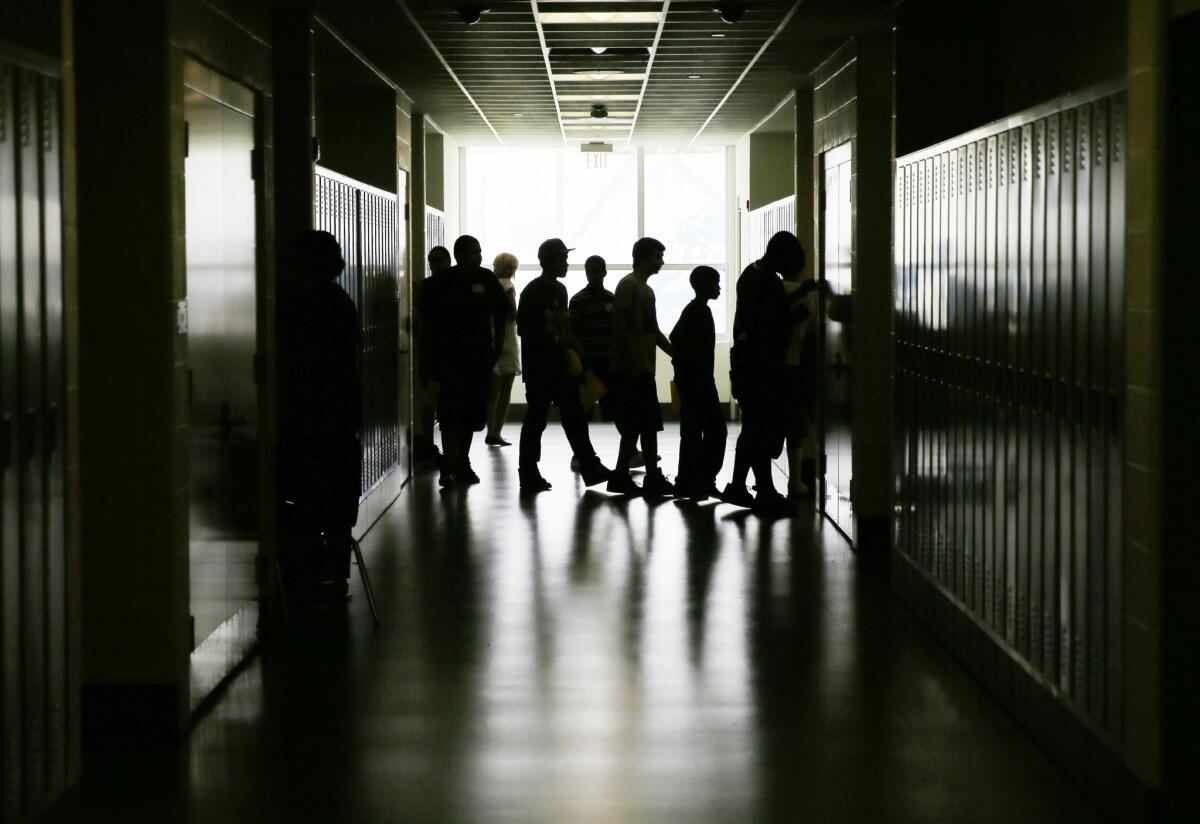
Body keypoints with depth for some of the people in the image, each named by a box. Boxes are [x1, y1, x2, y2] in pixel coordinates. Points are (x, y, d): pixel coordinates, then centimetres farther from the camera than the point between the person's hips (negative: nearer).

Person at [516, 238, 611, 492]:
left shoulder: (560, 290, 14)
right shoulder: (533, 292, -11)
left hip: (560, 365, 8)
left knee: (574, 415, 6)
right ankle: (528, 473, 6)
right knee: (536, 418, -2)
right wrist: (556, 340, -21)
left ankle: (590, 469, 7)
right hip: (538, 366, -8)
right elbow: (523, 329, -16)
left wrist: (571, 343, 7)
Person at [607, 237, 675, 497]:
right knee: (635, 425, -10)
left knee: (649, 425, 7)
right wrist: (631, 363, -21)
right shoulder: (628, 285, -9)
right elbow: (621, 325, -17)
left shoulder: (646, 289, 20)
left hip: (644, 368, 10)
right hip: (630, 369, -10)